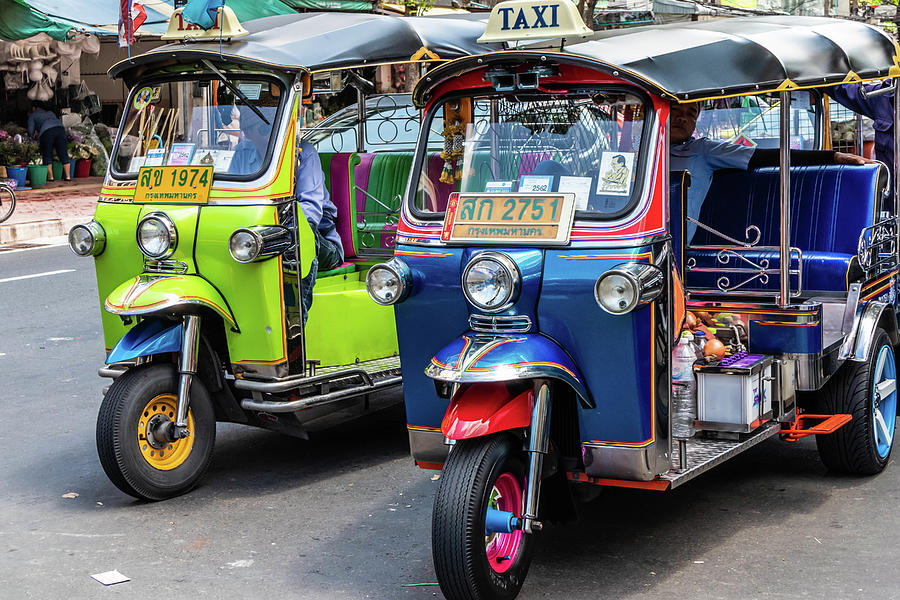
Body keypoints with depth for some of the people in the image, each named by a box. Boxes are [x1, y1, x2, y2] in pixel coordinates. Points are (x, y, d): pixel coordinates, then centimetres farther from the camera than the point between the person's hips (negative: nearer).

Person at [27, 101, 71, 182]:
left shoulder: (32, 116, 22)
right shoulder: (50, 113, 36)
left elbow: (31, 131, 14)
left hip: (47, 131, -4)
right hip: (60, 127, 4)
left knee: (47, 155, 5)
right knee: (63, 153, 6)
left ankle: (50, 177, 1)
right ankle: (68, 176, 6)